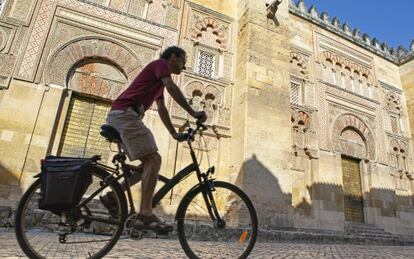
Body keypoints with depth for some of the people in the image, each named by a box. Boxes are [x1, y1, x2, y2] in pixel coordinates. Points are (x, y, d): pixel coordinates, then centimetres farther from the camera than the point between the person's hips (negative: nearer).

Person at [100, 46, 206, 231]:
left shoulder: (159, 83, 29)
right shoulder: (160, 63, 2)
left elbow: (162, 109, 26)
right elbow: (172, 88, -15)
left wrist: (174, 134, 23)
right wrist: (193, 113, -16)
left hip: (118, 116, 10)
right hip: (125, 114, -10)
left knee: (150, 162, 8)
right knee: (153, 160, -17)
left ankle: (113, 196, 11)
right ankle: (145, 216, -19)